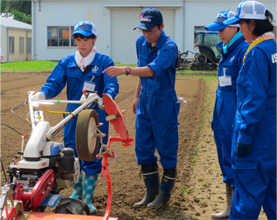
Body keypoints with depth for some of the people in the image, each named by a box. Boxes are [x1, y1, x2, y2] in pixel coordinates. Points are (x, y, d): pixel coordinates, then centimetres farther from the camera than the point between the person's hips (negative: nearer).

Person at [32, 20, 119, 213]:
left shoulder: (104, 62, -2)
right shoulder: (67, 63, 7)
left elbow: (112, 85, -13)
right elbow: (55, 83, -1)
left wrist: (107, 97, -36)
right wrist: (42, 94, -22)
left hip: (96, 116, -3)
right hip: (73, 116, 3)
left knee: (92, 156, -2)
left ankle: (88, 199, 8)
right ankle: (77, 191, 29)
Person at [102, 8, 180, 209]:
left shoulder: (169, 47, -19)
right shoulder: (141, 42, 4)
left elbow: (152, 70, -34)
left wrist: (125, 70, -45)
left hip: (164, 104, -7)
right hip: (145, 103, 7)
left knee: (167, 149, 3)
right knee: (143, 149, 11)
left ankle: (165, 195, 17)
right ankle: (152, 191, 25)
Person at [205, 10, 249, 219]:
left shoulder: (243, 49, -16)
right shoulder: (226, 49, 13)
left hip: (234, 113, -10)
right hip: (223, 110, 10)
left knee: (232, 162, -3)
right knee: (226, 162, 15)